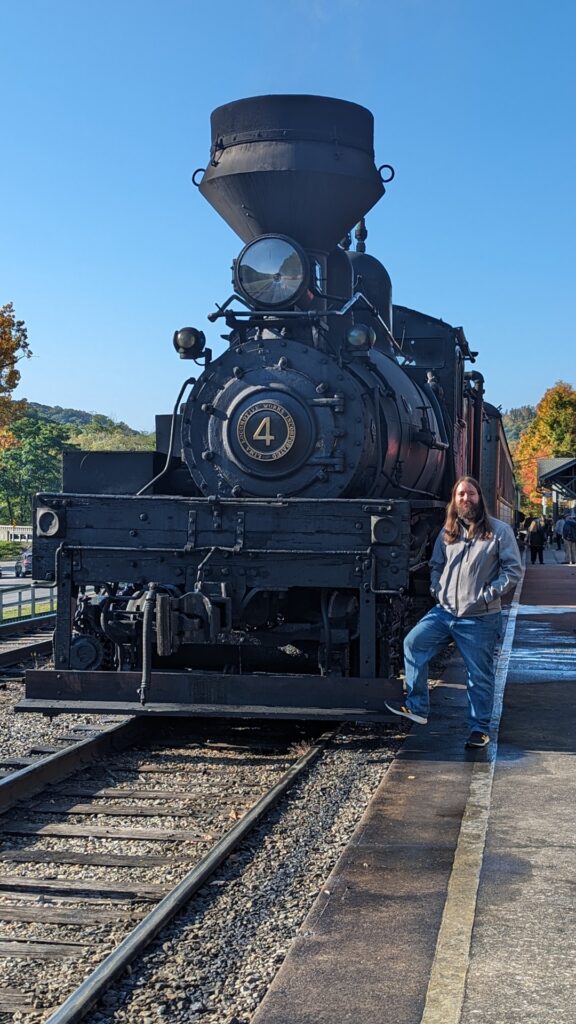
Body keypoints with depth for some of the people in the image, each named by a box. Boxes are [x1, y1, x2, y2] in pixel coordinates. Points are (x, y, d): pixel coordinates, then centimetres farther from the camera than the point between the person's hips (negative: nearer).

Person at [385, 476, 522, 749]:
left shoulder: (500, 531, -5)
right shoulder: (447, 532, 10)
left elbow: (513, 570, -8)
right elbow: (436, 565, 22)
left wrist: (487, 595, -13)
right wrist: (436, 590, 5)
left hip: (480, 619, -5)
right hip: (444, 611, 5)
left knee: (480, 676, 3)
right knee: (413, 643, -6)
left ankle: (480, 728, 18)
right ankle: (417, 707, 4)